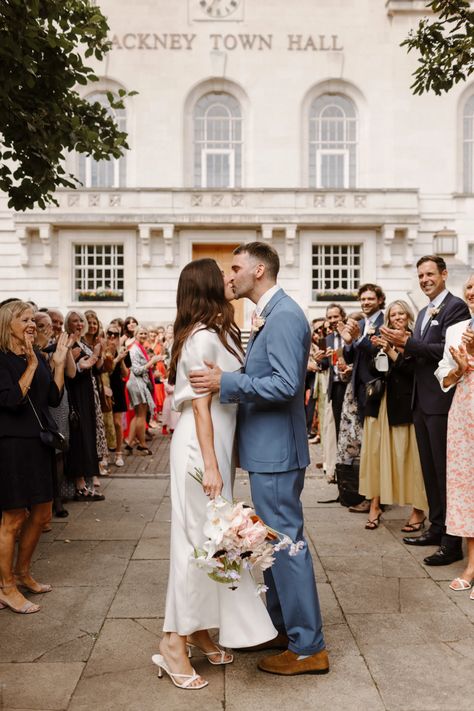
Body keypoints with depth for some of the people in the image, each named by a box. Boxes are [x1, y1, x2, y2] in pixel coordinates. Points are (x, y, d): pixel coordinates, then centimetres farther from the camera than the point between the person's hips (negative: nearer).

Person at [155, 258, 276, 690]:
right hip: (200, 446, -9)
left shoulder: (214, 334, 13)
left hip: (215, 443, 9)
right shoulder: (204, 337, -14)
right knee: (199, 537, -3)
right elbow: (201, 406, -18)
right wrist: (210, 465, -21)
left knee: (211, 536, 13)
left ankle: (198, 629, 25)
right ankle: (174, 640, 7)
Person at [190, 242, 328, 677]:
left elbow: (286, 384, -25)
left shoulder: (284, 316, -17)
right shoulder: (270, 315, 14)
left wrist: (226, 383, -23)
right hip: (267, 448, 11)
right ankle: (280, 627, 34)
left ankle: (309, 648, 11)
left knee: (286, 542, -2)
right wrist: (227, 379, 10)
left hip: (276, 449, -11)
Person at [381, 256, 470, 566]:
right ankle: (436, 528, 28)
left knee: (445, 470, -3)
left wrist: (408, 342, -21)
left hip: (442, 401, -9)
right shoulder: (424, 312, 17)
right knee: (429, 469, 16)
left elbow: (447, 350, -20)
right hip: (422, 400, 9)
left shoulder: (456, 306, -10)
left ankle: (453, 541, 6)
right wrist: (403, 344, -2)